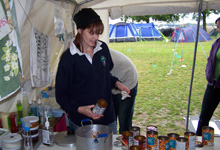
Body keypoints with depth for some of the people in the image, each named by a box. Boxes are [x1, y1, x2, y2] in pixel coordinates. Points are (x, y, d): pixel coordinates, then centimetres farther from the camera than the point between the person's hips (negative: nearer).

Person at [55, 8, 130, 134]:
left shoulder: (103, 48, 1)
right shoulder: (68, 58, -14)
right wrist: (79, 109, -22)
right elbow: (61, 95, -8)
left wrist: (117, 83, -2)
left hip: (107, 117, 5)